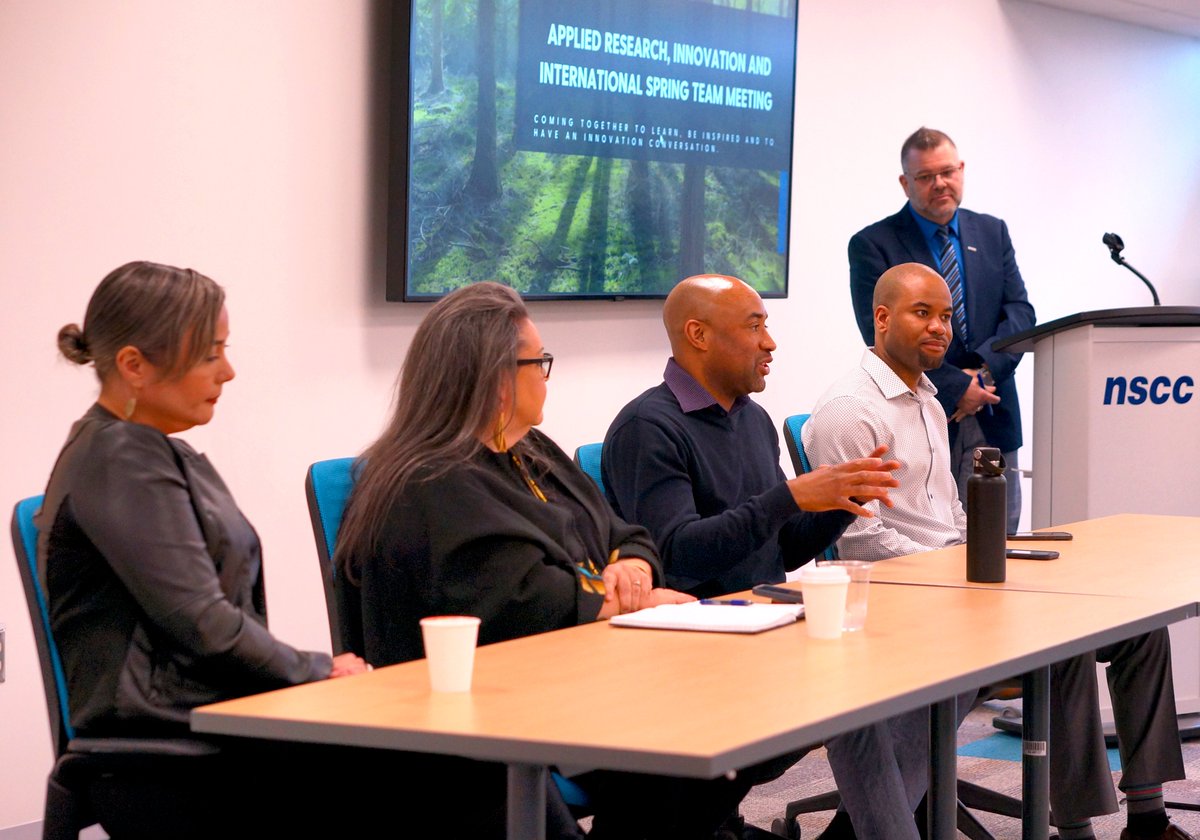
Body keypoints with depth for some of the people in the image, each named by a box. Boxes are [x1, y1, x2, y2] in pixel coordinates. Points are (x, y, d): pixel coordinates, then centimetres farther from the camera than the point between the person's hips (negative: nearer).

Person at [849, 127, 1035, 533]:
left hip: (993, 422, 4)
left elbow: (1020, 312, 6)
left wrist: (983, 370, -12)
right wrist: (956, 388, -14)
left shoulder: (993, 233, 14)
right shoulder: (873, 245, -1)